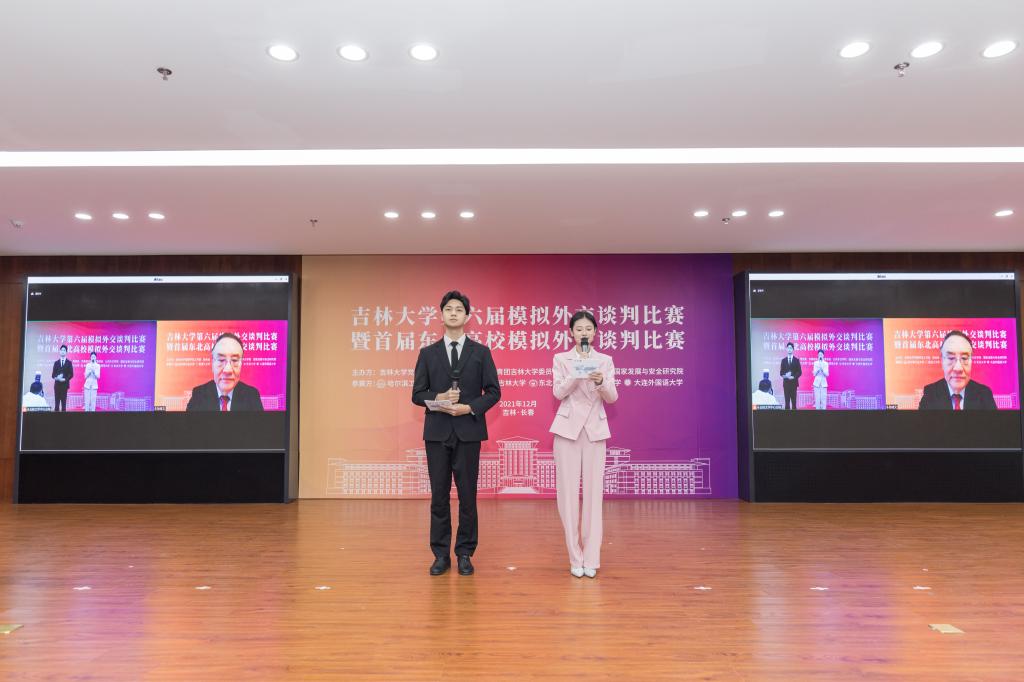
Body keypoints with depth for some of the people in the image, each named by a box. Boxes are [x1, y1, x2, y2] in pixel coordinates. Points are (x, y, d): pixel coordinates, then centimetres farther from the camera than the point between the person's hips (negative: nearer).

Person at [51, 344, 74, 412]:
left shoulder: (69, 363, 6)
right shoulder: (56, 363, 13)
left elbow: (71, 374, 0)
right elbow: (53, 374, 9)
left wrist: (65, 379, -15)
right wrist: (56, 377, -13)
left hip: (64, 384, -2)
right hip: (57, 384, 2)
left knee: (64, 402, -2)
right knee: (56, 402, 0)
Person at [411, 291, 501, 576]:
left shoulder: (481, 352, 5)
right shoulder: (428, 353, 8)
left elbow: (493, 392, 2)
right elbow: (418, 394, 6)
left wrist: (470, 407, -14)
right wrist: (438, 399, -13)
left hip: (468, 431, -1)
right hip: (437, 432, 1)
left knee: (468, 495, 4)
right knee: (439, 496, 6)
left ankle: (465, 554, 16)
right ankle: (441, 554, 16)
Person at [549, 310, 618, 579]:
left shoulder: (605, 360, 7)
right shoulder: (560, 359, 5)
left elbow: (612, 398, -2)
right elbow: (558, 392, -7)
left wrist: (600, 382, -22)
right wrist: (578, 373, -22)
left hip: (595, 430, 1)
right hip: (568, 429, -1)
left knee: (594, 492, 0)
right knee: (569, 492, 0)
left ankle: (591, 558, 8)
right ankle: (575, 558, 10)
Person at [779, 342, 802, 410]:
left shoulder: (796, 360, 4)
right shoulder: (783, 360, 9)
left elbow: (799, 372, 1)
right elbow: (781, 372, 7)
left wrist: (793, 377, -14)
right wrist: (785, 375, -13)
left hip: (793, 382, -1)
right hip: (786, 383, 1)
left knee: (794, 400, -1)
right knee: (787, 400, 1)